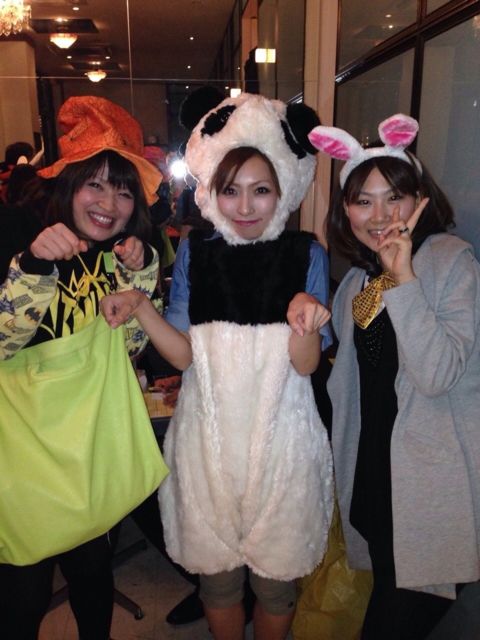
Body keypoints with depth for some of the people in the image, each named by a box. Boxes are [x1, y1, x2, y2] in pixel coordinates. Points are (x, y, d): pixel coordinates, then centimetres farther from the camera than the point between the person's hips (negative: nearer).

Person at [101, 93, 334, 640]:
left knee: (274, 575, 17)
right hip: (209, 438, 1)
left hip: (280, 442, -1)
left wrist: (306, 323, -30)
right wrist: (139, 306, -18)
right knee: (216, 572, 18)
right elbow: (185, 354, -4)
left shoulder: (306, 255, -6)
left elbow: (306, 365, -10)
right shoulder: (194, 253, -2)